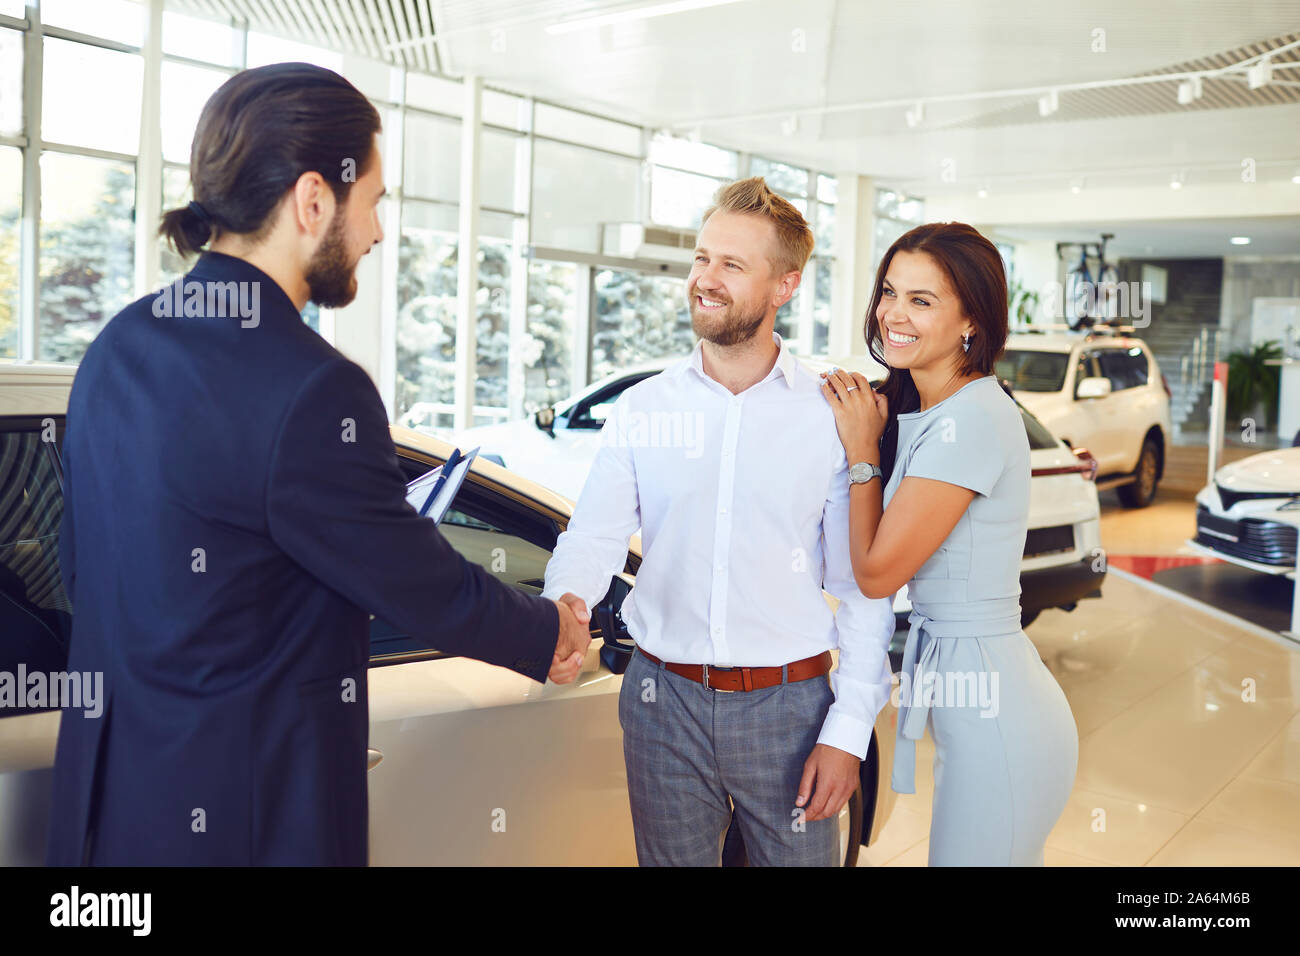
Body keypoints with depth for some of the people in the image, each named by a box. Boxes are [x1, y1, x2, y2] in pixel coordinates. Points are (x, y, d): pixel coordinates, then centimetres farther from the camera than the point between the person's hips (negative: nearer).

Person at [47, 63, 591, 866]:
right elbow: (432, 592, -14)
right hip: (247, 818, -8)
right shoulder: (313, 394, -24)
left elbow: (80, 567, 12)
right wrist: (551, 634, 5)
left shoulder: (117, 346, 2)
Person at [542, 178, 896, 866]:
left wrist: (847, 731, -7)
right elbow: (594, 535, 0)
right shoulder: (640, 409, 4)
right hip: (664, 699, 2)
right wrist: (565, 602, -22)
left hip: (789, 705, -1)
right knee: (669, 858, 15)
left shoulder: (832, 417, -3)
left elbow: (863, 587, -2)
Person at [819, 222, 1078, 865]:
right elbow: (874, 553, 9)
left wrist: (861, 449, -8)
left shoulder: (971, 421, -21)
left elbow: (877, 572, -17)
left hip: (994, 718, -10)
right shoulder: (924, 412, 9)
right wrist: (868, 432, 3)